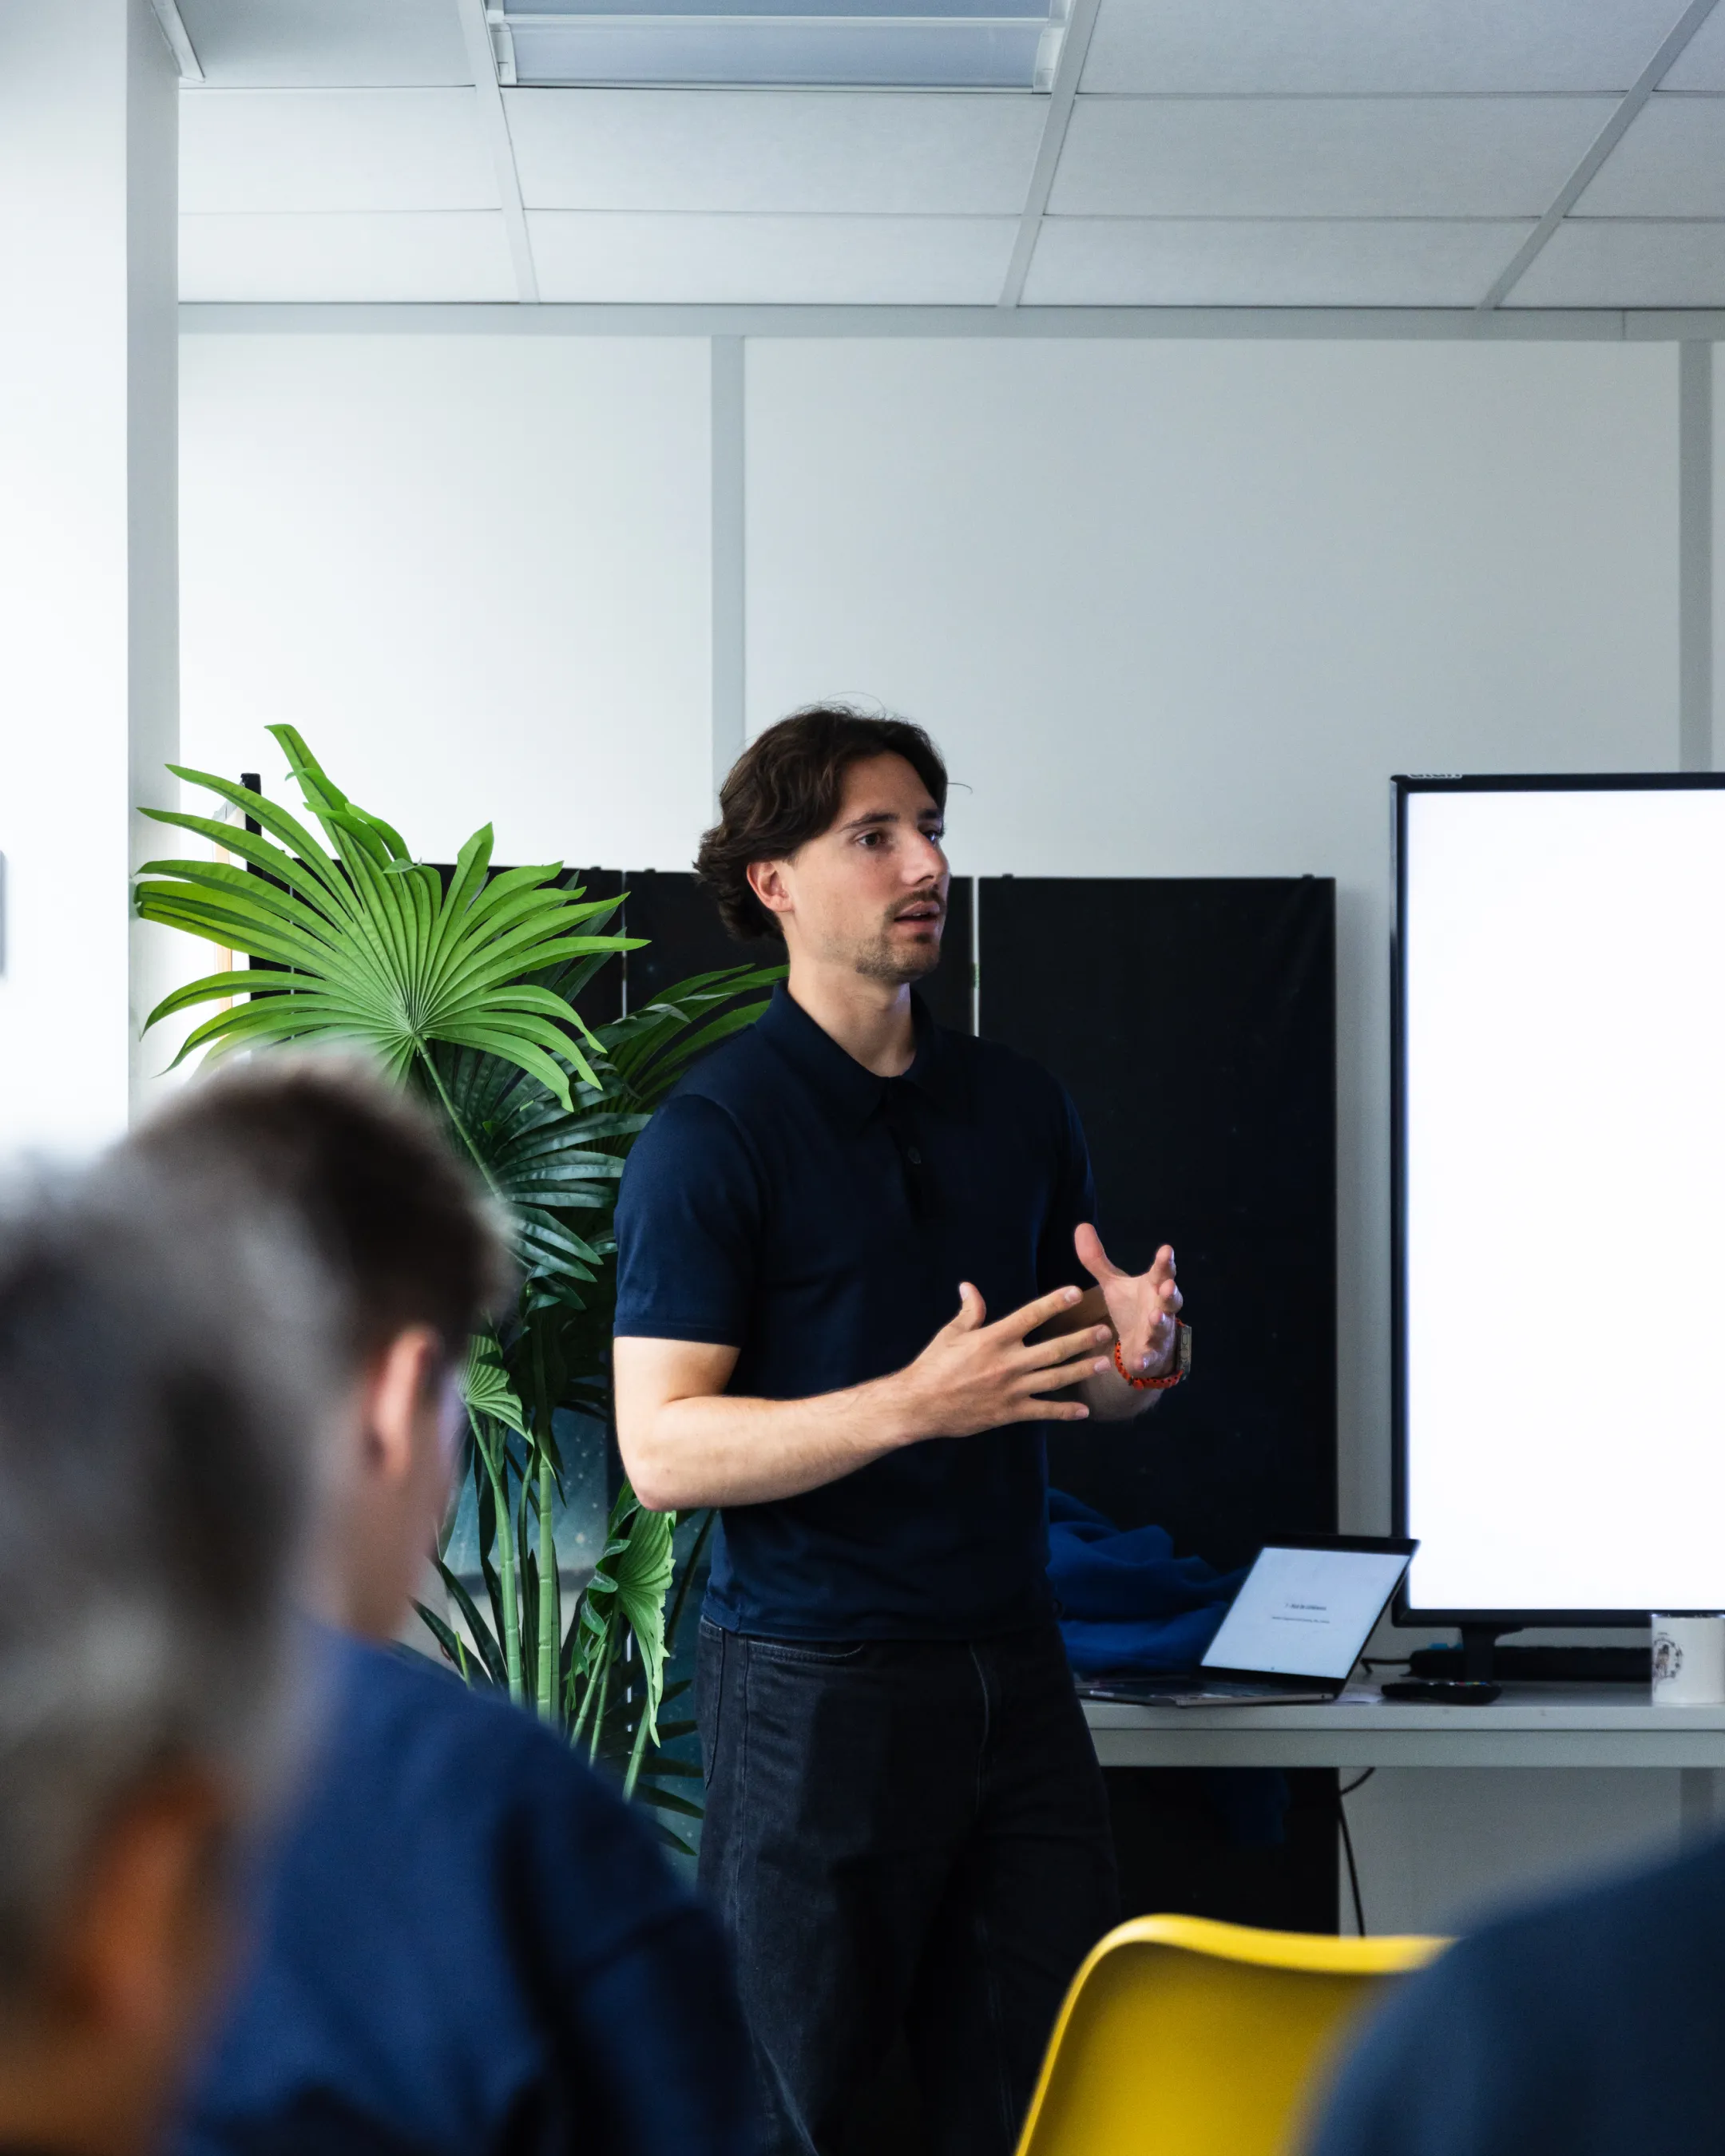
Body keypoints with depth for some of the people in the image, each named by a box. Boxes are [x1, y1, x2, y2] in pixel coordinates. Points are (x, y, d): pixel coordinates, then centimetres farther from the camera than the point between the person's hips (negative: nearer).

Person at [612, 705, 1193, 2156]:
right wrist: (916, 1404, -24)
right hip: (816, 1690, -5)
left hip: (1010, 1669, 5)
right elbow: (663, 1451, -13)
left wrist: (1135, 1356, -4)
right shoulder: (712, 1135, -8)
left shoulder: (1020, 1109, 11)